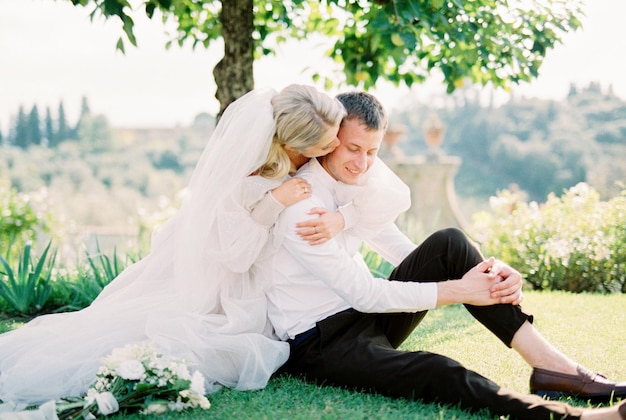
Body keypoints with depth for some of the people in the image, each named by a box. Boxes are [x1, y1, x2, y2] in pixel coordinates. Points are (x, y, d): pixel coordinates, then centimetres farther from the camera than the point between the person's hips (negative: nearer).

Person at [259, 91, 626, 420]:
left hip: (366, 314, 8)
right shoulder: (299, 206, -18)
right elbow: (362, 293, -21)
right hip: (318, 344, -8)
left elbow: (409, 256, 7)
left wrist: (485, 272, -10)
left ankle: (552, 364, -17)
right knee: (438, 373, -34)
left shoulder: (358, 183, 8)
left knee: (448, 244, -11)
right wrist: (458, 290, -20)